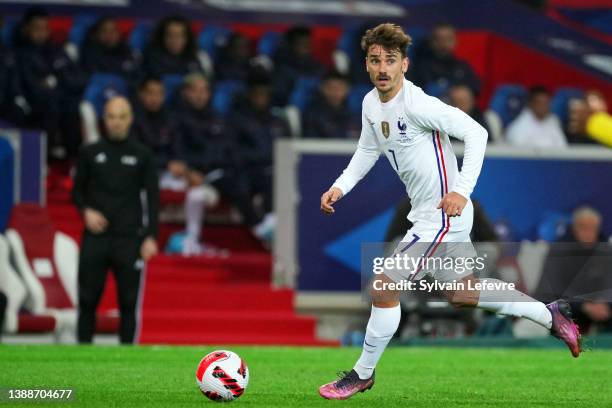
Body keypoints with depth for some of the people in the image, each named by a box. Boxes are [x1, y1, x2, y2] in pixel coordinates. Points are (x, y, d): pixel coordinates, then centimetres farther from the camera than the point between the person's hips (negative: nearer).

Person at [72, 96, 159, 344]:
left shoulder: (142, 156, 5)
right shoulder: (90, 153, 7)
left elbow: (152, 197, 4)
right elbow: (77, 190, 14)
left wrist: (150, 236, -5)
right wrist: (85, 211, -7)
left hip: (129, 239, -1)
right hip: (95, 237, 1)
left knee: (129, 302, -1)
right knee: (87, 300, 0)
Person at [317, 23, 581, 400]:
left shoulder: (416, 104, -23)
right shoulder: (371, 104, 3)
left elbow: (475, 132, -24)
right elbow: (368, 151, 20)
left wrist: (462, 190, -31)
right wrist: (340, 187, 5)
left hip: (443, 215, -10)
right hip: (425, 215, 10)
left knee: (383, 289, -7)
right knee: (462, 294, 21)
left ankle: (363, 374, 11)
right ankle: (550, 315, 33)